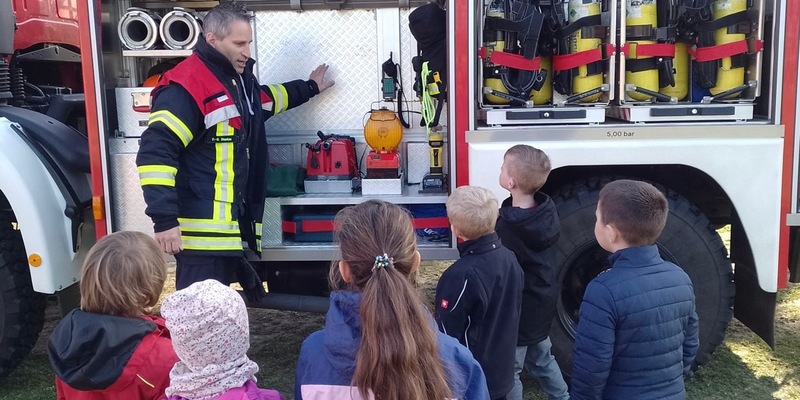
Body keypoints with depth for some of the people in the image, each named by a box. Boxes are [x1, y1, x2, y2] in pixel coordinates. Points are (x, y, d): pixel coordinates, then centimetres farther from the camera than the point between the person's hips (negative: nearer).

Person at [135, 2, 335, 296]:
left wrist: (309, 88, 45)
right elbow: (155, 152, -24)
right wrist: (164, 219, -28)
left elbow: (266, 99, 39)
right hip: (203, 229, -10)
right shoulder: (186, 86, -17)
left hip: (232, 224, 10)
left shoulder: (239, 78, 15)